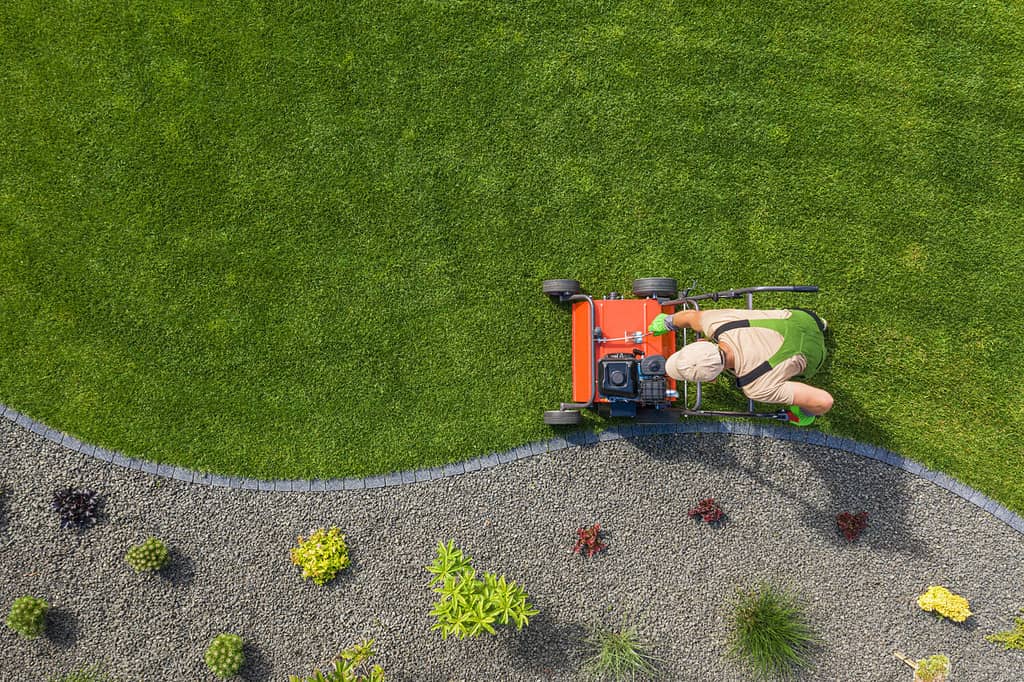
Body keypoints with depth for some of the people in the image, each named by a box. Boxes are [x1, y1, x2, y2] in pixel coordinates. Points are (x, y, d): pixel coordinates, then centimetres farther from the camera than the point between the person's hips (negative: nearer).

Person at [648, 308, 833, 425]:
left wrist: (807, 414, -16)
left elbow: (824, 400, -40)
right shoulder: (715, 323, -34)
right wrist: (667, 322, 12)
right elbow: (691, 316, -10)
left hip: (810, 353, -3)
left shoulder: (757, 389, -43)